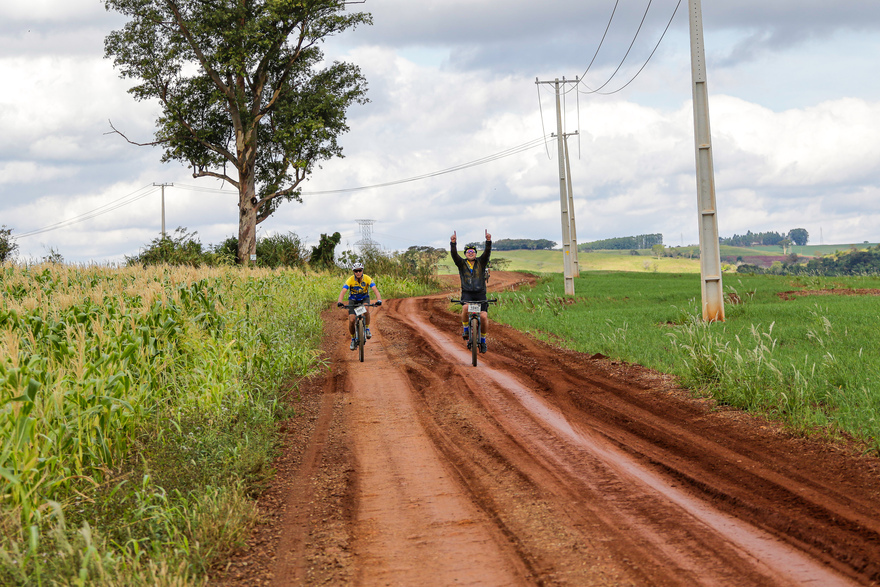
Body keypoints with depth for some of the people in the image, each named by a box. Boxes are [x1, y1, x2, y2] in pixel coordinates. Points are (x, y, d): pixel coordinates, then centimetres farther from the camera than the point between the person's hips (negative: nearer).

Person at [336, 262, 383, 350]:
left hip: (364, 298, 0)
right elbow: (343, 291, -34)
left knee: (366, 309, -35)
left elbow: (375, 290, -32)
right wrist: (340, 302, -53)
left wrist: (379, 300, -51)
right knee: (351, 320, -14)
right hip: (353, 300, 0)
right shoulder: (350, 280, -24)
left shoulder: (367, 279, -23)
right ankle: (353, 339, 10)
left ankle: (367, 329, -15)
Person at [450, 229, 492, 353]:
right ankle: (465, 329, -8)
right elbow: (454, 254, -10)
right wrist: (453, 243, -27)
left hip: (480, 294, 1)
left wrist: (488, 241, -26)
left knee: (484, 316, -15)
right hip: (467, 293, -1)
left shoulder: (481, 262, 8)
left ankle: (483, 339, 7)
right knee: (465, 308, -33)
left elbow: (487, 252, -8)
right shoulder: (462, 263, 7)